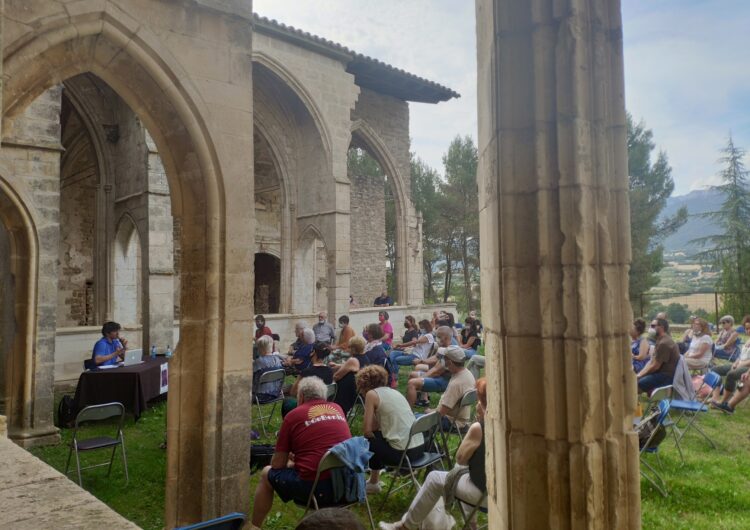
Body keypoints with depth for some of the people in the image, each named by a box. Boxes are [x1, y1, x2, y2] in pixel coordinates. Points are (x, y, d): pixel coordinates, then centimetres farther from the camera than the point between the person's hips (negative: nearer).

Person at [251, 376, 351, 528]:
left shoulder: (293, 415, 0)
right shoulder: (337, 409, 12)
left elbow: (277, 464, 6)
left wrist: (290, 462, 27)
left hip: (315, 487, -5)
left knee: (267, 473, 20)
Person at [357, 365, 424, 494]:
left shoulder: (372, 394, -3)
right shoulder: (394, 391, 17)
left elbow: (367, 431, -4)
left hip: (403, 453, -7)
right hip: (420, 447, 7)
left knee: (366, 441, 16)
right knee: (377, 435, 27)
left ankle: (373, 483, 29)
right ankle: (374, 479, 37)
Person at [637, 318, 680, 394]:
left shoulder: (664, 343, -18)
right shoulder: (661, 340, 15)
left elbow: (655, 366, -19)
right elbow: (651, 362, 14)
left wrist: (639, 376, -9)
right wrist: (639, 374, 3)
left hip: (666, 376, -11)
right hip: (661, 373, 11)